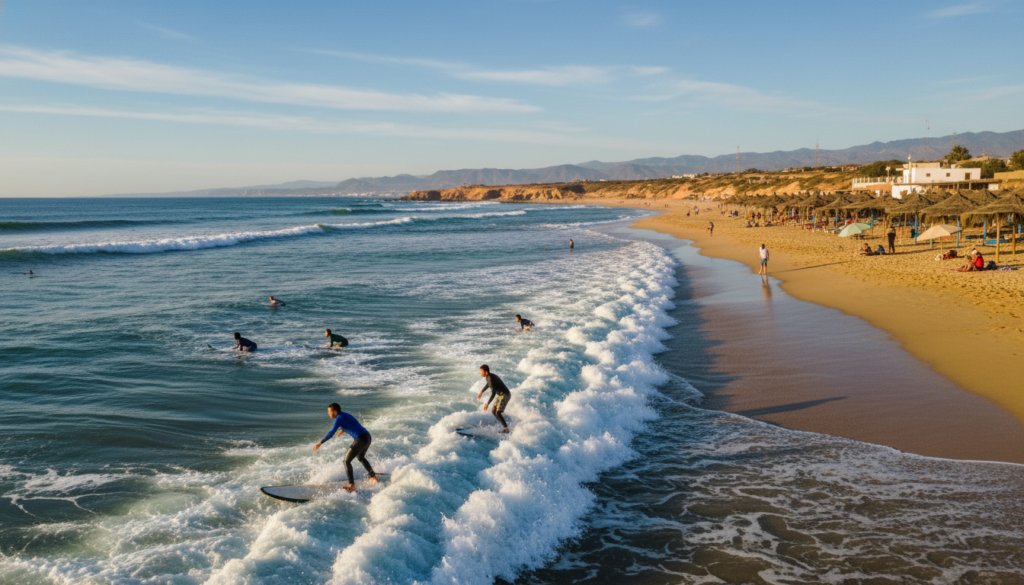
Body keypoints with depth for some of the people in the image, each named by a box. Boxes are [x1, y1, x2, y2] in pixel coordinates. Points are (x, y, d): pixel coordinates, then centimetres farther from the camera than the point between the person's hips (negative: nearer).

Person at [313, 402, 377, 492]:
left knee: (347, 461, -5)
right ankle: (373, 477, 42)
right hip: (368, 437, 9)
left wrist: (320, 443, -17)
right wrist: (343, 430, 49)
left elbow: (332, 432, -17)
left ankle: (351, 485, -14)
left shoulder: (339, 418, -7)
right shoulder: (346, 415, 19)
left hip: (360, 439, -9)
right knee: (360, 457, 33)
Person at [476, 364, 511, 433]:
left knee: (497, 412, -18)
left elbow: (493, 393, -28)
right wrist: (481, 392, 33)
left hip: (505, 395, -10)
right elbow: (488, 384, 27)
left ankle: (506, 429, -13)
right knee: (493, 411, 12)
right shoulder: (489, 376, 3)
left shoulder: (491, 379, -26)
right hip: (501, 395, 10)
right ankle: (505, 426, 14)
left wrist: (487, 404, -25)